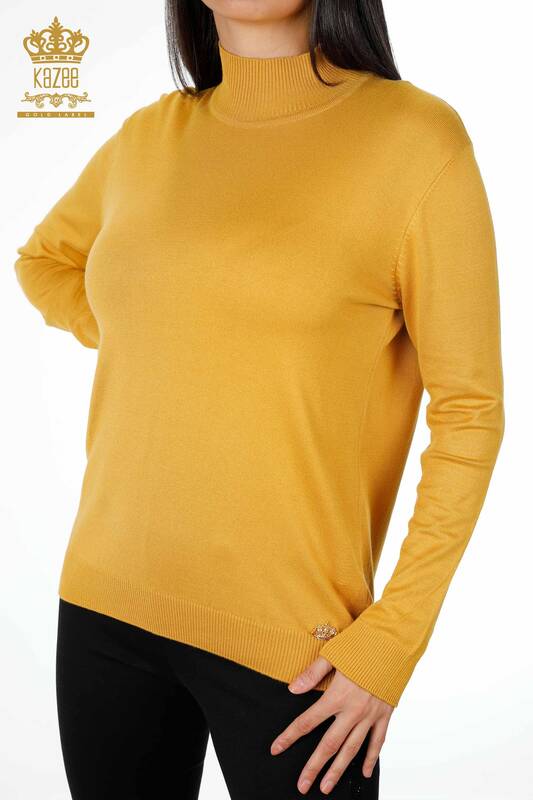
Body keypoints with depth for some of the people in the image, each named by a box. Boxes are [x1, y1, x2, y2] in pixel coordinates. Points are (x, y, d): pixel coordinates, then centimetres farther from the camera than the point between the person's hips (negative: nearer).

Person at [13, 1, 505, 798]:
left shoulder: (418, 138, -8)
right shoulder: (150, 137, 5)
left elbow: (469, 410, -8)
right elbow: (44, 260, 24)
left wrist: (393, 642, -11)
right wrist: (146, 361, 9)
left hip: (288, 638, -4)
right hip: (107, 598, 5)